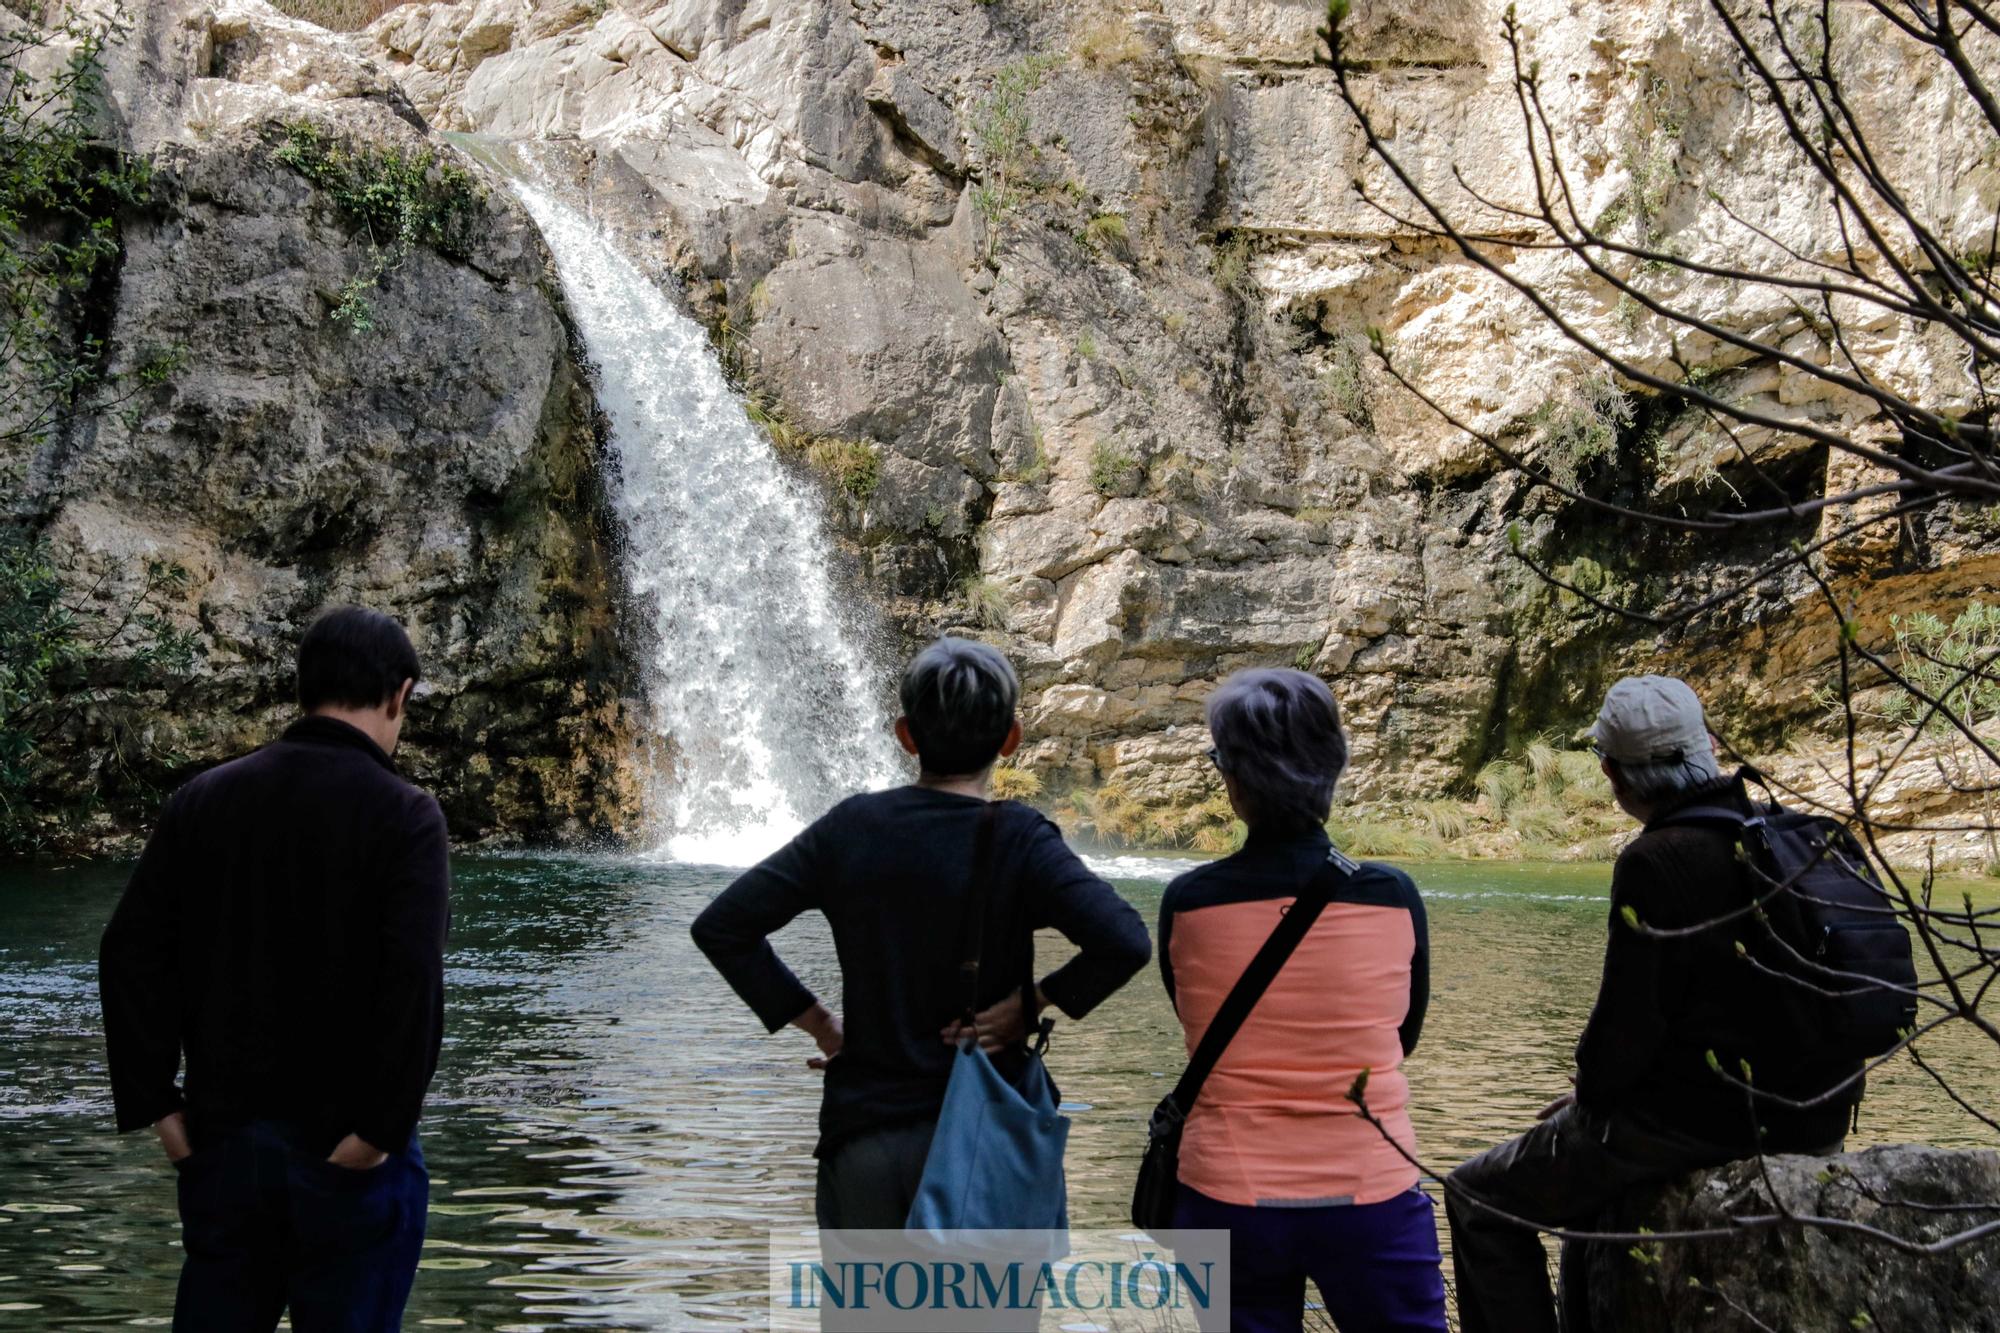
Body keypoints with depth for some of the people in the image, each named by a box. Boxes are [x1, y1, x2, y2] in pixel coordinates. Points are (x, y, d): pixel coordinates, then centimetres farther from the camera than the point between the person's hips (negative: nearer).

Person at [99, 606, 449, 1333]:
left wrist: (155, 1103, 3)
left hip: (222, 1136, 4)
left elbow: (130, 954, 0)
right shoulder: (404, 815, -12)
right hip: (346, 1150, -4)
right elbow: (413, 985, -21)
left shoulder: (203, 800, 3)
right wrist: (380, 1129, -15)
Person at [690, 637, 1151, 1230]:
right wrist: (1031, 1004, -11)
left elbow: (719, 926, -2)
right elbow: (1124, 942, -25)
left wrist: (815, 1019, 1)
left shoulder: (849, 828, -3)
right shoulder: (1017, 839, -12)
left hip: (863, 1134, 3)